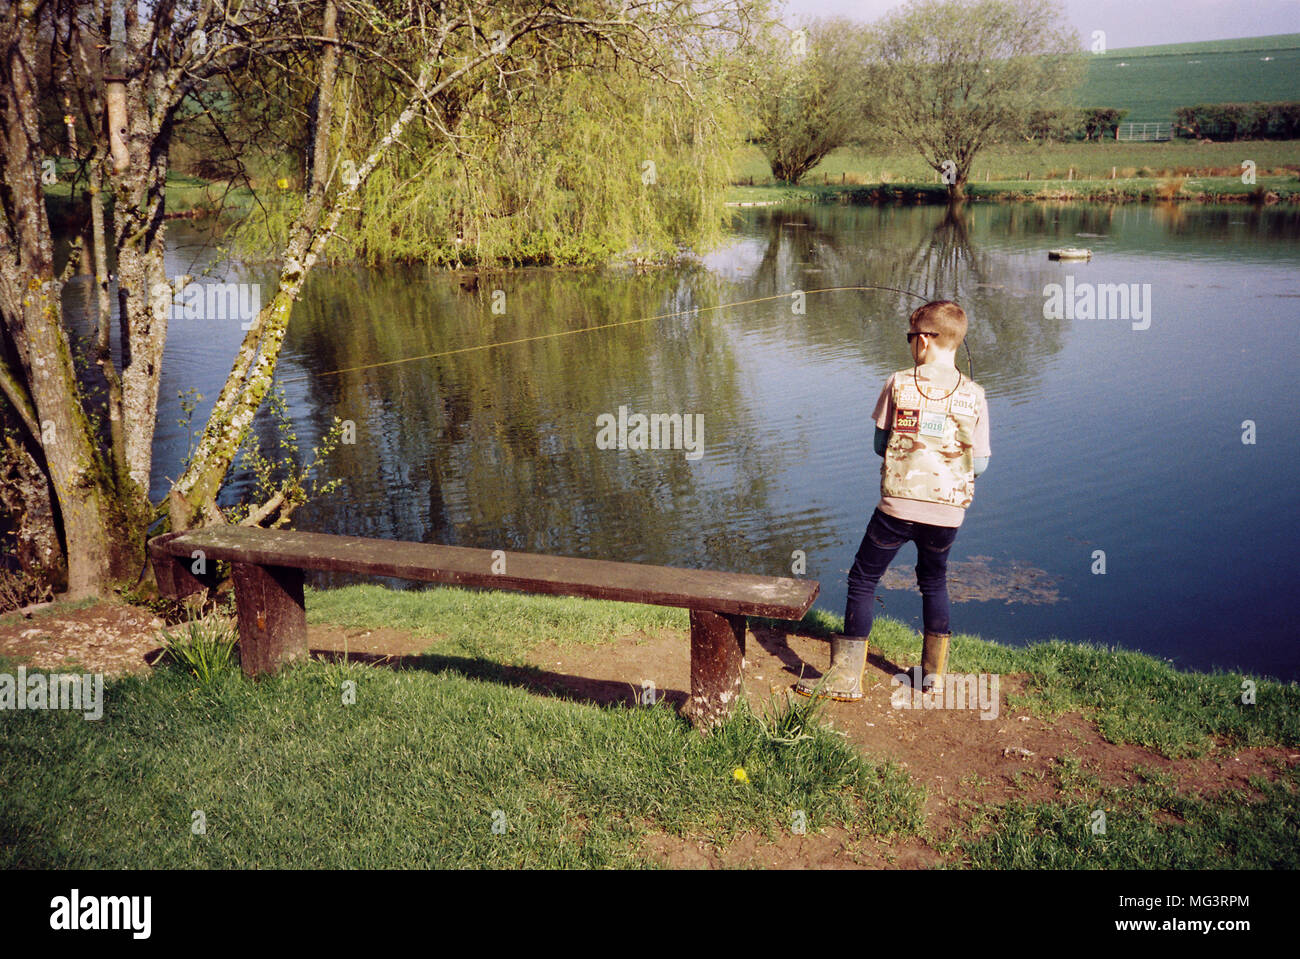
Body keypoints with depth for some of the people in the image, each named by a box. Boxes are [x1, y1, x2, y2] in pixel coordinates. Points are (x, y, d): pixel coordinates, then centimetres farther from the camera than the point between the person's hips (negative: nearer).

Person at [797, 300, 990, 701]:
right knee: (934, 581, 25)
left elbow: (880, 444, 4)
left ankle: (846, 679, 9)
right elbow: (980, 463, 3)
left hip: (899, 503, -3)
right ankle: (934, 669, 29)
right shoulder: (974, 395, -1)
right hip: (948, 509, 3)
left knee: (862, 581, 8)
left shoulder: (898, 385, -5)